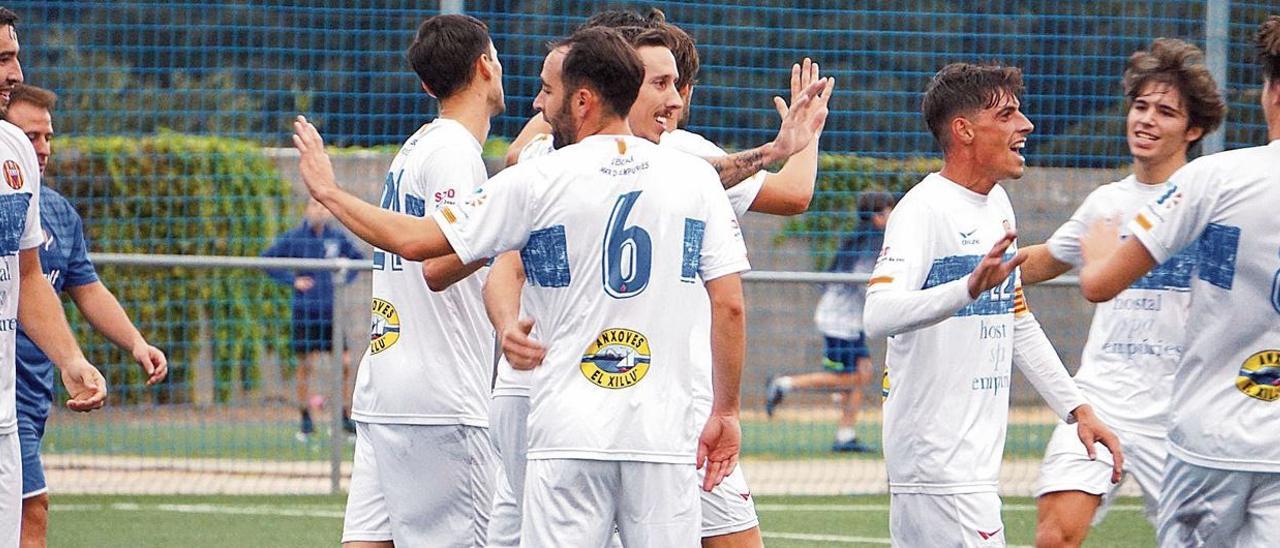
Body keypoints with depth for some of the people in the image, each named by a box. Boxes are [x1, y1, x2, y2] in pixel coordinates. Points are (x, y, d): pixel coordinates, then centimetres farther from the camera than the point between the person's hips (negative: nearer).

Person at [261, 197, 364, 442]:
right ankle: (305, 418, 10)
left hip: (331, 309, 3)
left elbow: (357, 257, 23)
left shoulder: (337, 237, 6)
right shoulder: (293, 238, -4)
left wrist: (345, 279, 8)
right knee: (306, 364, -1)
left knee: (345, 363, -2)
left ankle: (345, 417, 8)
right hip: (305, 309, -3)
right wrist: (291, 280, -9)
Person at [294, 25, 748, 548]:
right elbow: (730, 306, 3)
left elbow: (414, 240, 1)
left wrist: (328, 192, 16)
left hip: (571, 433, -2)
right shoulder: (697, 178, 5)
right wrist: (725, 412, 11)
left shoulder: (538, 181, -2)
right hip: (664, 435, 2)